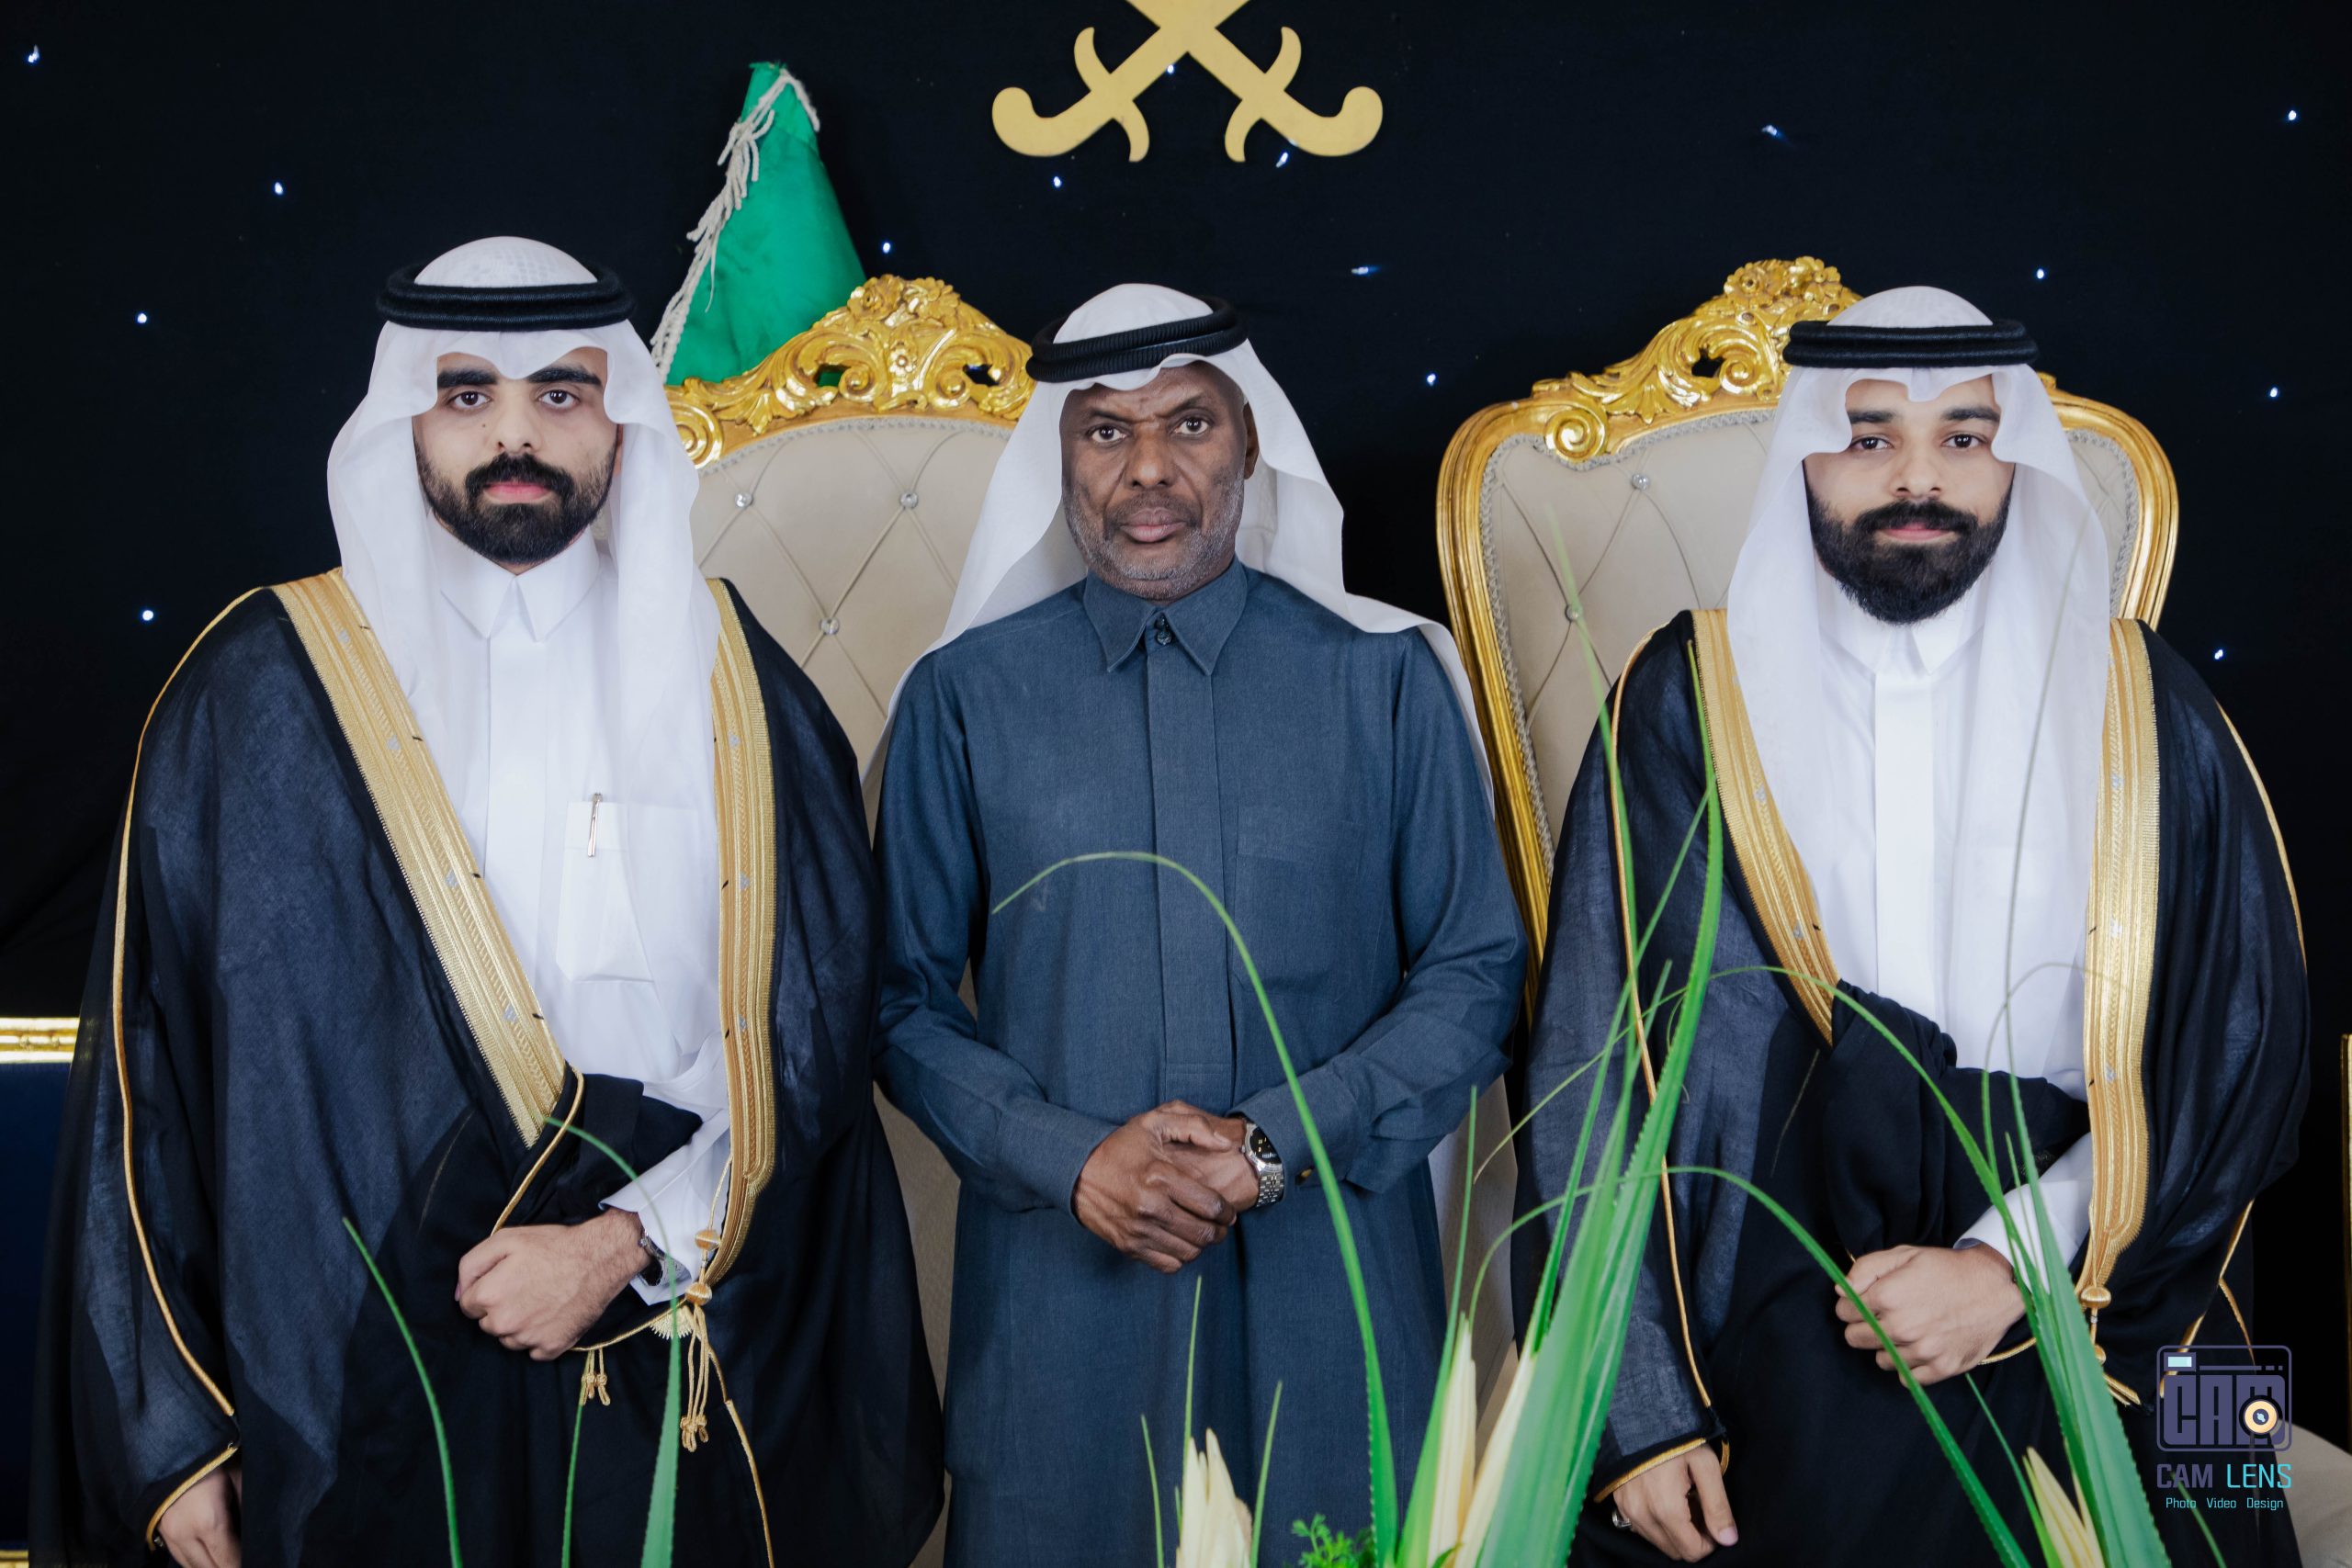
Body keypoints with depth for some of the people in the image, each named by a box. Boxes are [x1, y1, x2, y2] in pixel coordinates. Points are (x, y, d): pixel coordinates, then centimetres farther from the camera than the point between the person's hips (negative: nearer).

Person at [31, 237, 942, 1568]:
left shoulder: (729, 679, 3)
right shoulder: (262, 692, 0)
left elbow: (813, 1032, 2)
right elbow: (147, 1053, 1)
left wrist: (628, 1243, -11)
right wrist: (169, 1430, -1)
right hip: (353, 1396, -1)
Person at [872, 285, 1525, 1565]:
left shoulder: (1384, 677, 2)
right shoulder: (963, 695, 3)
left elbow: (1474, 973, 2)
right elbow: (907, 999, 4)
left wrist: (1280, 1145, -10)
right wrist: (1072, 1161, -12)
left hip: (1330, 1293, 0)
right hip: (1058, 1298, 0)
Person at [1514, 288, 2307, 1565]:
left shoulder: (2143, 714, 3)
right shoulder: (1689, 701, -1)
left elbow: (2239, 1054, 1)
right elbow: (1590, 1065, -4)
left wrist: (2016, 1265, -12)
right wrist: (1634, 1413, -10)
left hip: (2081, 1360, 1)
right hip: (1761, 1374, -1)